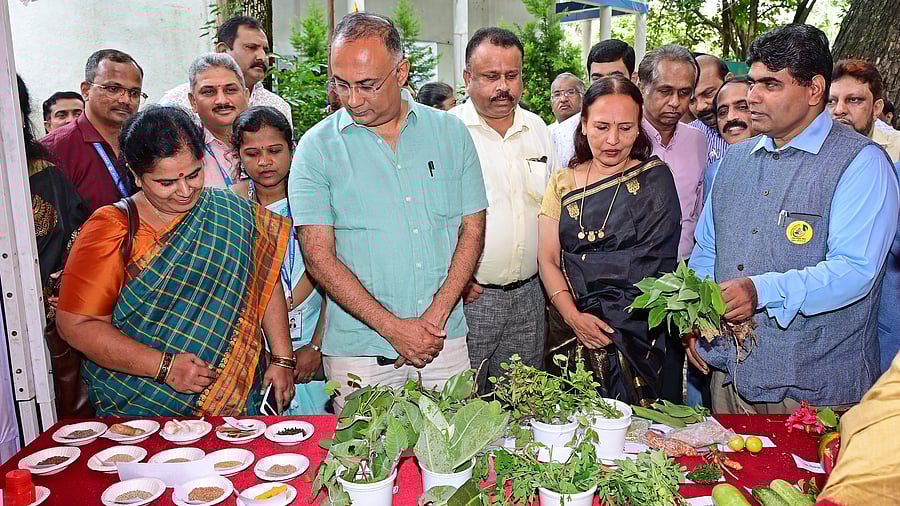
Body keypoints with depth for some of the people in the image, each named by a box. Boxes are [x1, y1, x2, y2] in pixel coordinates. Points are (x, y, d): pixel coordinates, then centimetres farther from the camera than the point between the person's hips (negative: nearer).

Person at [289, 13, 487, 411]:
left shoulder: (450, 132, 3)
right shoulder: (316, 147, -3)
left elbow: (472, 230, 3)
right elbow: (319, 258, -8)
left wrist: (435, 318, -9)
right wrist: (394, 328, -14)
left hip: (446, 342, 2)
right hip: (358, 351, -2)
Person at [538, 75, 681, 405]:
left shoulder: (655, 180, 1)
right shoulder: (563, 183, 8)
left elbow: (654, 264, -4)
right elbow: (548, 259, 3)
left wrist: (605, 324, -13)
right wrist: (574, 316, -12)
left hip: (637, 337, -2)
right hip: (571, 340, 2)